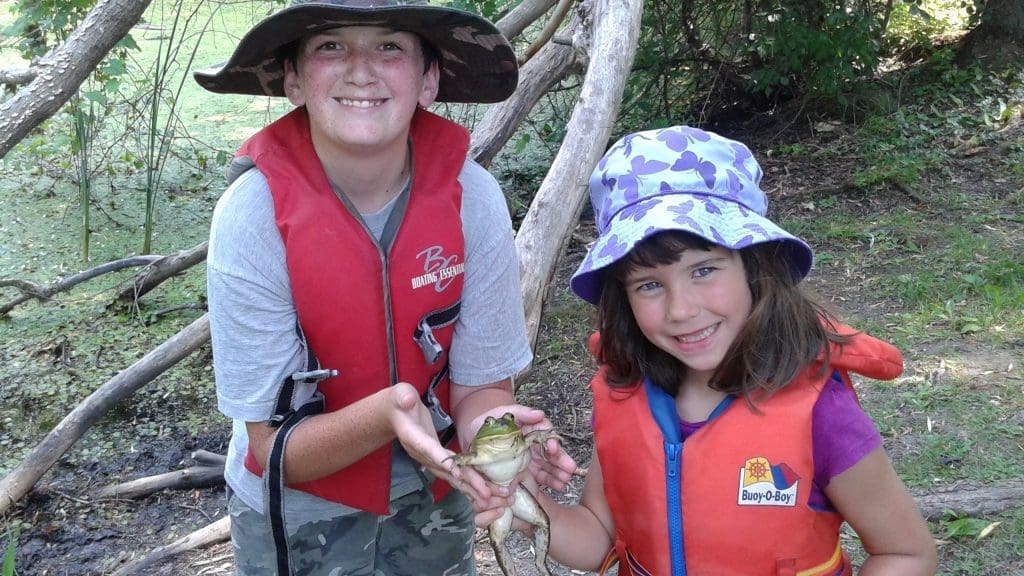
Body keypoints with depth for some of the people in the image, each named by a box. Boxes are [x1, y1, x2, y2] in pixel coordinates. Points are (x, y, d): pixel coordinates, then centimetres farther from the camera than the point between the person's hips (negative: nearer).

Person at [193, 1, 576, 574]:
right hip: (299, 519, -2)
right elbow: (276, 448, -21)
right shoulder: (253, 216, -26)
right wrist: (386, 414, -40)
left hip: (433, 504, 2)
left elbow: (481, 385, -12)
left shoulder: (472, 197, -22)